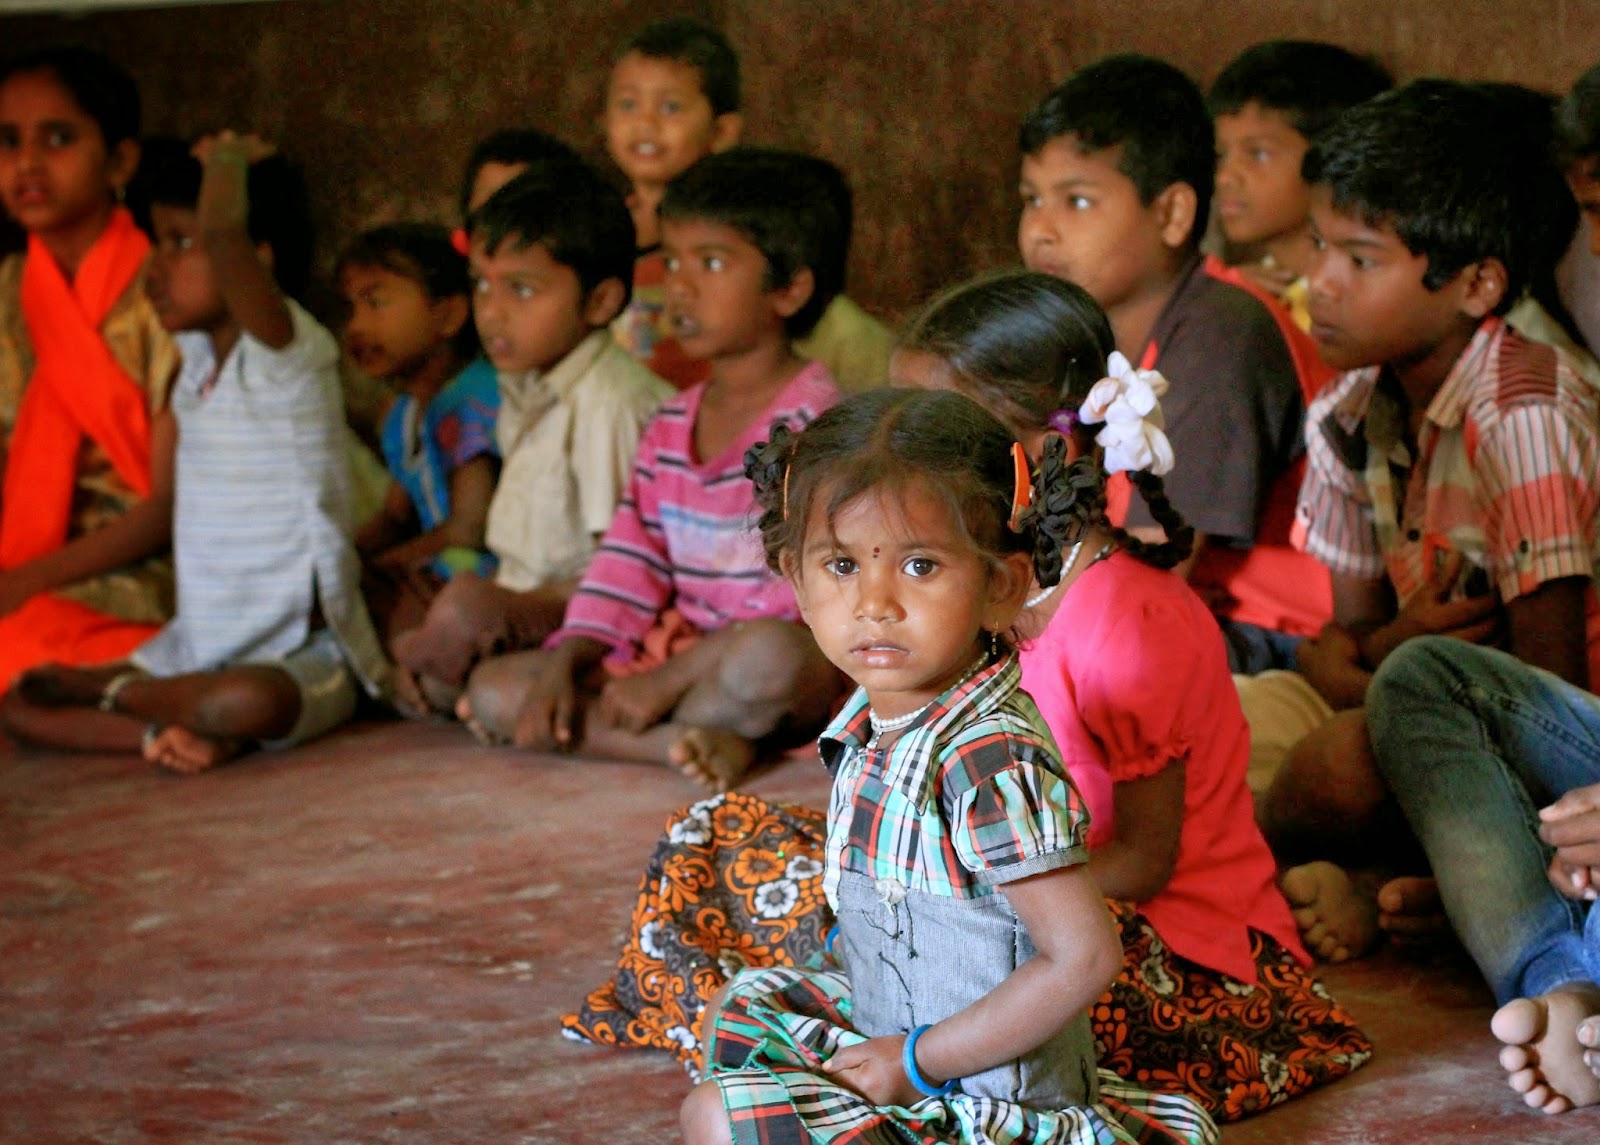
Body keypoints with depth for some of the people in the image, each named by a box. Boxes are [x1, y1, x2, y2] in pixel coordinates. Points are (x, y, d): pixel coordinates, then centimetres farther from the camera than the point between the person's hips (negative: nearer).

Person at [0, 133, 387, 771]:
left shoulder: (288, 352, -15)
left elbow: (222, 228, -36)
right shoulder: (200, 354, 8)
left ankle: (116, 691, -13)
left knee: (249, 702, -41)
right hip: (196, 647, 7)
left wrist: (227, 161, -16)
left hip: (304, 656, -7)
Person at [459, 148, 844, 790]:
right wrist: (564, 664, -6)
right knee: (492, 690, -9)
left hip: (786, 660, -7)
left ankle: (590, 734, -22)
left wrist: (672, 676, -21)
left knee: (767, 656, -43)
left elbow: (800, 592, -18)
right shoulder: (672, 427, 15)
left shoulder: (813, 421, -10)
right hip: (677, 653, 7)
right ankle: (679, 740, -25)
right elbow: (631, 561, 11)